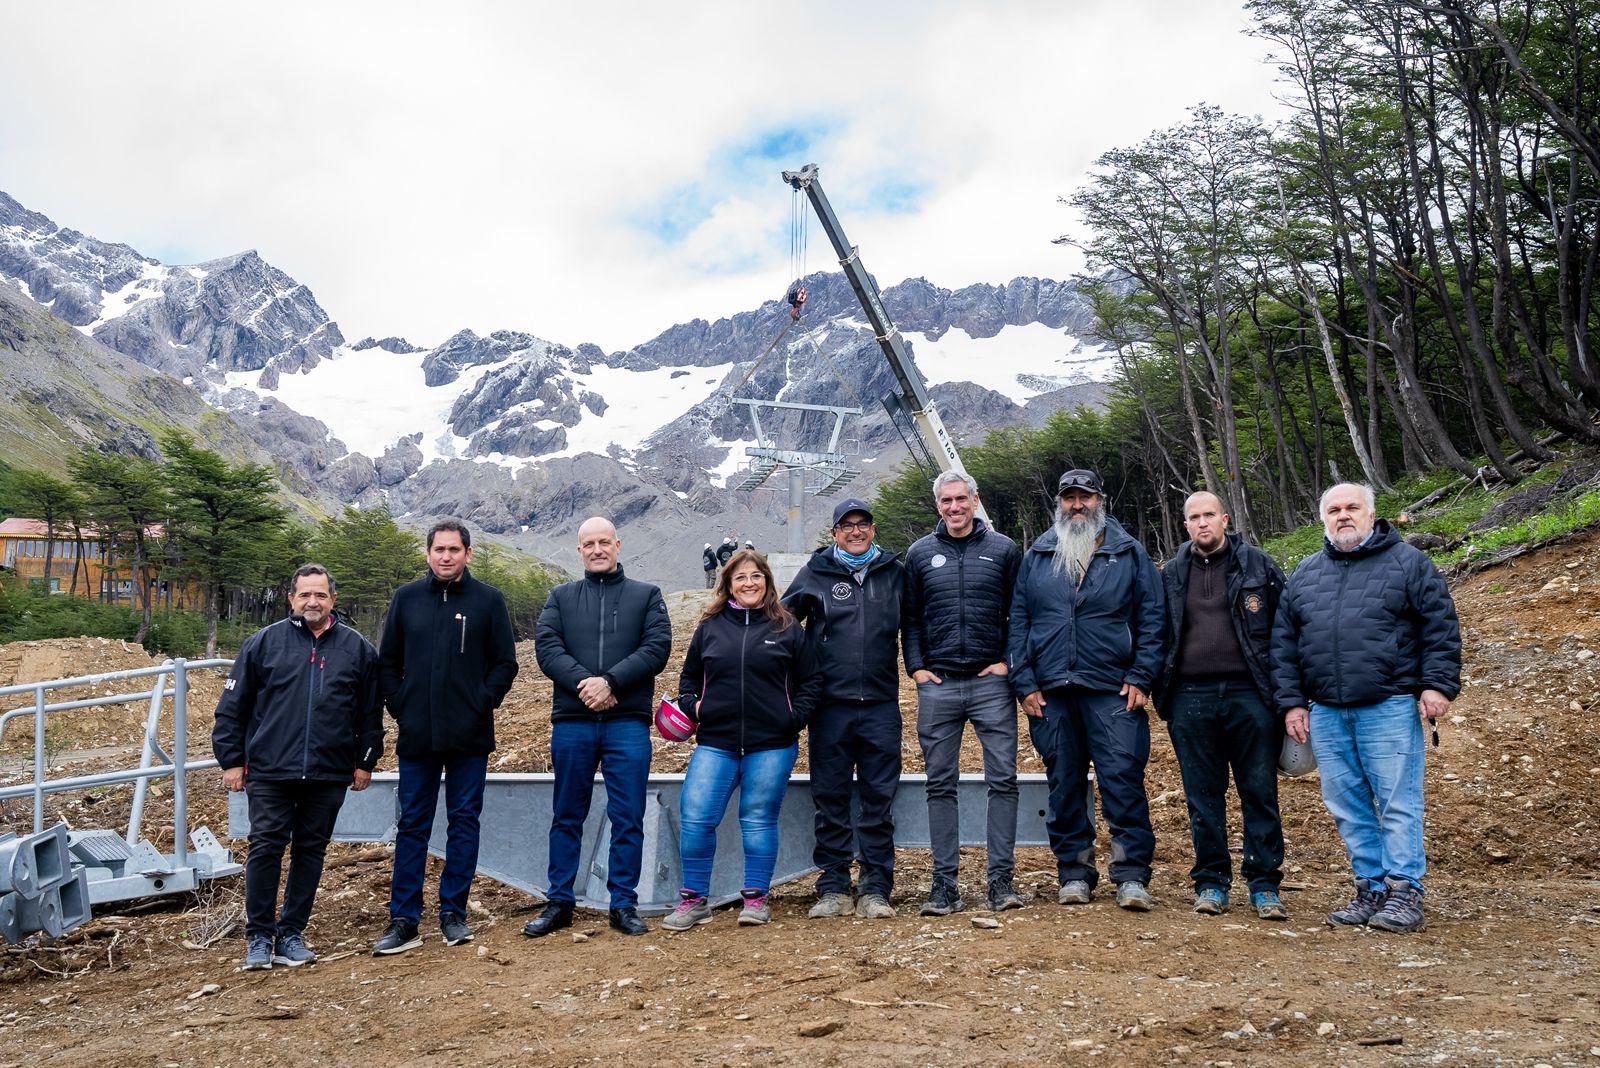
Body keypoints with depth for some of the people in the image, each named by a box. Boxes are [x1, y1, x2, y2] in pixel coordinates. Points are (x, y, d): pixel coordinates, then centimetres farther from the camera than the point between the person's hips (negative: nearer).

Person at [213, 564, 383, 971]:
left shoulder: (358, 649, 6)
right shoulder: (263, 643, 3)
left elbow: (371, 712, 11)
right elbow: (232, 706, 5)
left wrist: (365, 761, 8)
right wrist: (231, 760, 2)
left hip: (329, 774, 2)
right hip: (270, 771, -1)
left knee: (311, 852, 8)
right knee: (265, 849, -1)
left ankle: (291, 934, 20)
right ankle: (259, 937, 12)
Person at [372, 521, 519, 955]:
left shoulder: (488, 600, 2)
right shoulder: (406, 598, 7)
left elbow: (505, 662, 4)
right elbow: (387, 662, 12)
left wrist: (482, 703, -6)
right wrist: (399, 706, 2)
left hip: (469, 738, -1)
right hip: (417, 736, 1)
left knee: (465, 822, 6)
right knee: (412, 826, 6)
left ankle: (453, 912, 17)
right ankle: (403, 921, 12)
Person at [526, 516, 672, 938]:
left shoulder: (646, 595, 9)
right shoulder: (561, 597, 13)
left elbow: (657, 648, -4)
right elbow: (546, 647, -1)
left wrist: (610, 682, -16)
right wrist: (584, 684, -17)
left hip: (628, 722, -1)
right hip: (572, 722, 2)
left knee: (628, 819, 2)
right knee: (567, 817, 9)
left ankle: (624, 905, 12)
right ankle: (560, 903, 19)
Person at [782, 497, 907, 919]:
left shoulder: (895, 572, 9)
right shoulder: (816, 573, 5)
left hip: (881, 705, 1)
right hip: (830, 705, 0)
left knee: (879, 799, 3)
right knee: (830, 799, 5)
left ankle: (876, 889, 11)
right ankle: (834, 888, 14)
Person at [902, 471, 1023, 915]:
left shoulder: (1003, 549, 5)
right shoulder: (920, 553, 9)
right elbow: (910, 617, 12)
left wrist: (1009, 661, -2)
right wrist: (916, 666, 1)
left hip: (991, 683, -1)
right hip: (937, 684, 1)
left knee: (1003, 780, -2)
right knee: (941, 786, 4)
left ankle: (1001, 879, 5)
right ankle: (944, 883, 10)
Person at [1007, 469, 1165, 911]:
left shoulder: (1129, 553, 7)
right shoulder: (1036, 556, 12)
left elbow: (1151, 618, 4)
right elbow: (1018, 621, 9)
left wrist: (1141, 678, -5)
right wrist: (1024, 683, 1)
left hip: (1113, 691, -2)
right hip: (1051, 692, 2)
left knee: (1123, 779, -7)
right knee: (1064, 785, 7)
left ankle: (1132, 877, 0)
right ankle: (1074, 874, 17)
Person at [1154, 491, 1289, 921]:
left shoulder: (1256, 564, 5)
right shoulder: (1172, 573, 11)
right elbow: (1157, 632, 16)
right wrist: (1158, 687, 7)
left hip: (1249, 693, -2)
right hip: (1191, 697, 2)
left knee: (1260, 792, 2)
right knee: (1203, 796, 7)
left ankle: (1264, 885, 12)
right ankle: (1211, 882, 16)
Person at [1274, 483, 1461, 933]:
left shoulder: (1407, 562, 2)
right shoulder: (1304, 575, 14)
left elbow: (1441, 627, -1)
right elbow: (1284, 644, 14)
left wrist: (1438, 684, -9)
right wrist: (1292, 702, 9)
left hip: (1390, 709, -4)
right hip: (1326, 714, 5)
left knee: (1398, 803, -3)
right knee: (1348, 808, 8)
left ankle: (1403, 893, 5)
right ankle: (1371, 890, 17)